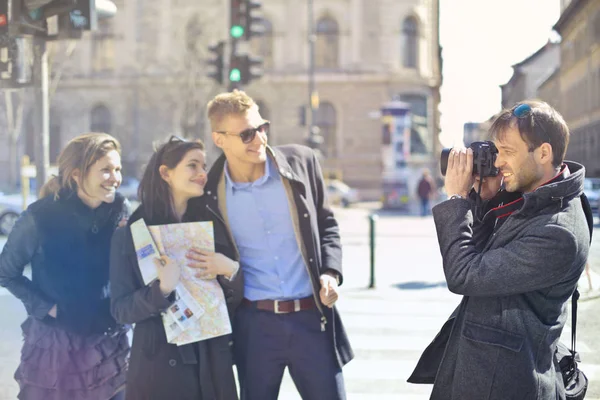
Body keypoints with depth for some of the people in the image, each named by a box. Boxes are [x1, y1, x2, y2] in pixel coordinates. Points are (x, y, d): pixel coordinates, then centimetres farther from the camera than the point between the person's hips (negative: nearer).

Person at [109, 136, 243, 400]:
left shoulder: (211, 225, 6)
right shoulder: (130, 234, -4)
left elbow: (234, 301, 7)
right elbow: (121, 309, -7)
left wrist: (231, 271, -12)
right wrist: (162, 289, -22)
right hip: (158, 366, -3)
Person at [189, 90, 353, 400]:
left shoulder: (301, 162, -1)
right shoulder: (210, 191, -4)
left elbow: (326, 224, 10)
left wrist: (330, 272, -3)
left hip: (312, 318, 1)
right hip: (255, 324, 0)